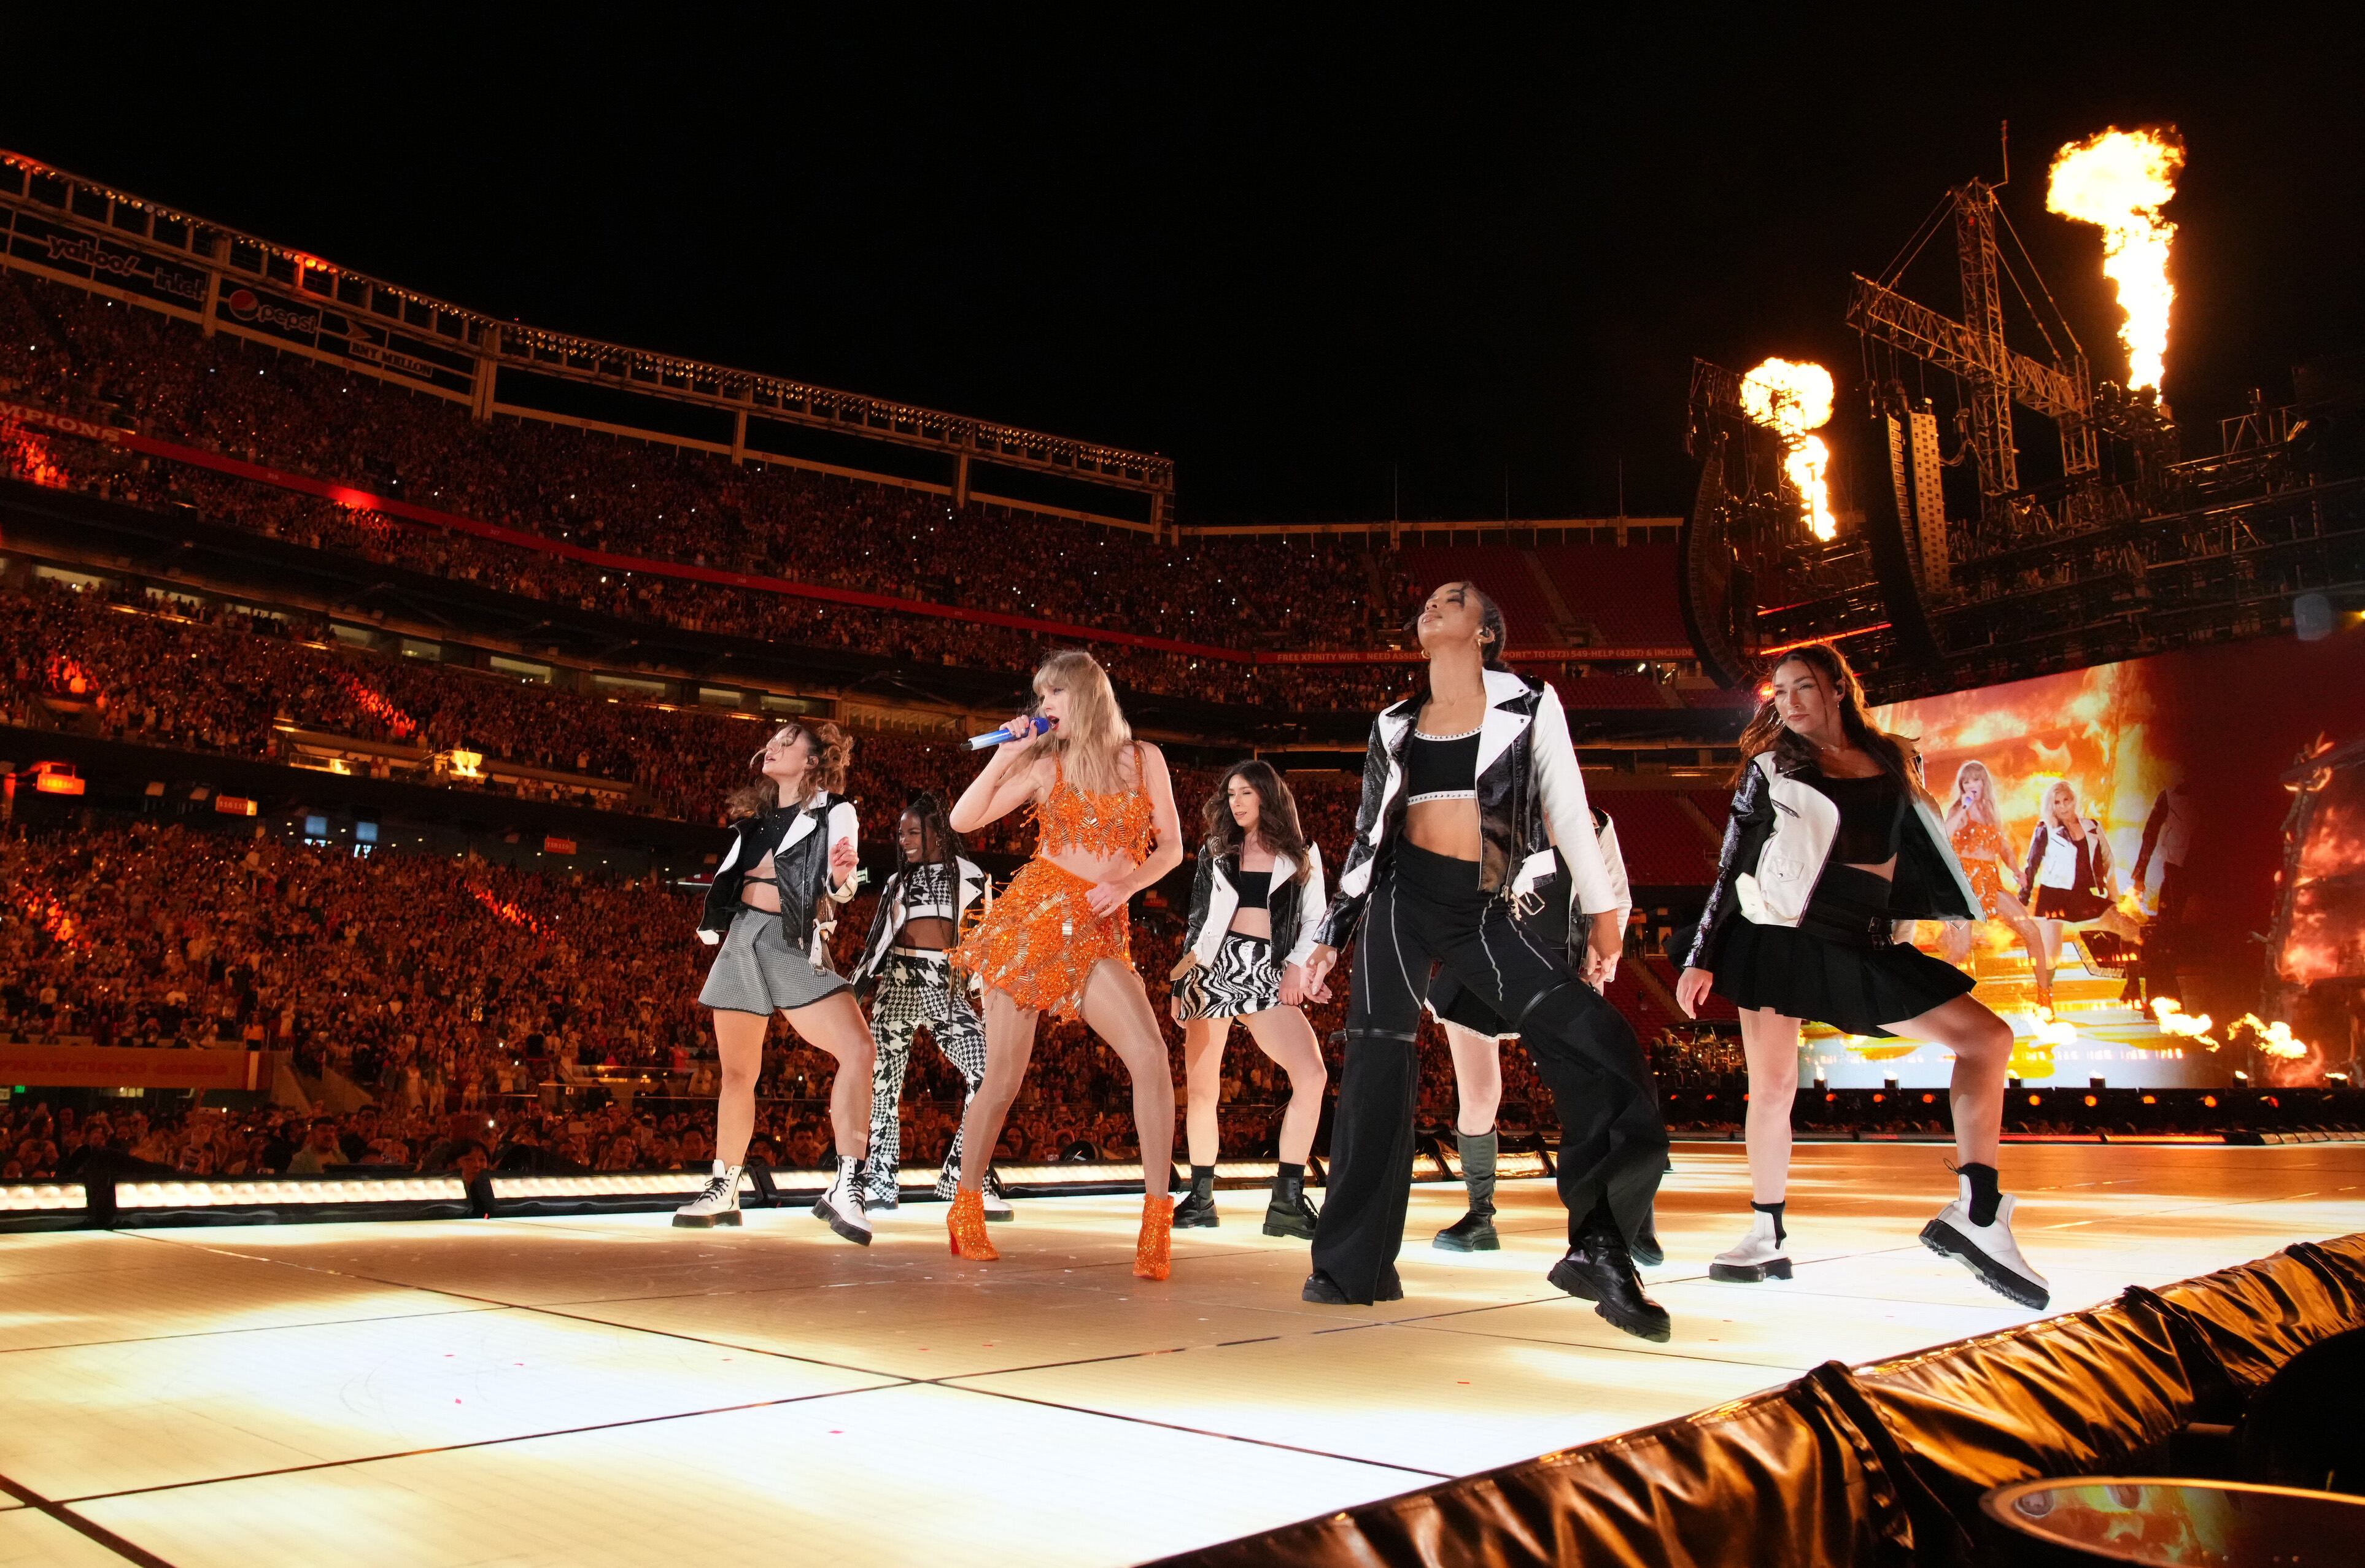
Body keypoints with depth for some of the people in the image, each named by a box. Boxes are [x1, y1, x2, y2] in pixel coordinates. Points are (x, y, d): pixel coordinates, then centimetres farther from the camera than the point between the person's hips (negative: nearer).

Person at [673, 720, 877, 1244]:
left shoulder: (833, 811, 0)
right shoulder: (755, 814, 16)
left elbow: (841, 888, -10)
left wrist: (841, 878, -31)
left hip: (794, 946, -5)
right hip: (742, 940, 6)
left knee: (858, 1047, -25)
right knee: (737, 1073, 12)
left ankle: (845, 1189, -26)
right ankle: (723, 1191, 25)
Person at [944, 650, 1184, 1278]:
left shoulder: (1145, 759, 8)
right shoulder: (1045, 765, 6)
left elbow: (1170, 846, 7)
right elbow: (962, 820, 1)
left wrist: (1126, 883, -11)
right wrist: (1004, 756, -4)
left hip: (1099, 934, 1)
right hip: (1029, 917, 0)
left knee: (1150, 1054, -21)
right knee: (1003, 1080, 2)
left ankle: (1157, 1219, -14)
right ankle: (966, 1208, 23)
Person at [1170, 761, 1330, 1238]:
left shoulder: (1302, 854, 11)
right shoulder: (1215, 851, 14)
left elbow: (1315, 918, 8)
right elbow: (1197, 920, 13)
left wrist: (1298, 965, -8)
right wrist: (1179, 983, 8)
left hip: (1268, 976, -1)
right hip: (1214, 968, 1)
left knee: (1312, 1074, -19)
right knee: (1202, 1088, 0)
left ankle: (1287, 1202, -14)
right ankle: (1201, 1198, 16)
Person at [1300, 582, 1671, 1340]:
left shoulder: (1529, 704, 8)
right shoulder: (1394, 723, 14)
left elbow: (1568, 809, 6)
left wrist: (1601, 913, 3)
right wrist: (1331, 932, 13)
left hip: (1490, 911, -1)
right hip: (1403, 897, 2)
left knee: (1603, 1052, -15)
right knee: (1377, 1069, -5)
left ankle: (1601, 1248, -4)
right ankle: (1353, 1262, 4)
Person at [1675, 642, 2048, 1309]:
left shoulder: (1893, 763, 12)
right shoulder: (1770, 767, 4)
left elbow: (1920, 853, 20)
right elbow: (1732, 866, 4)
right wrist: (1700, 958, 0)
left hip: (1862, 947, 4)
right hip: (1776, 940, -4)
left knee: (1988, 1037, -5)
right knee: (1772, 1087, -6)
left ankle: (1975, 1215, -4)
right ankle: (1768, 1236, 12)